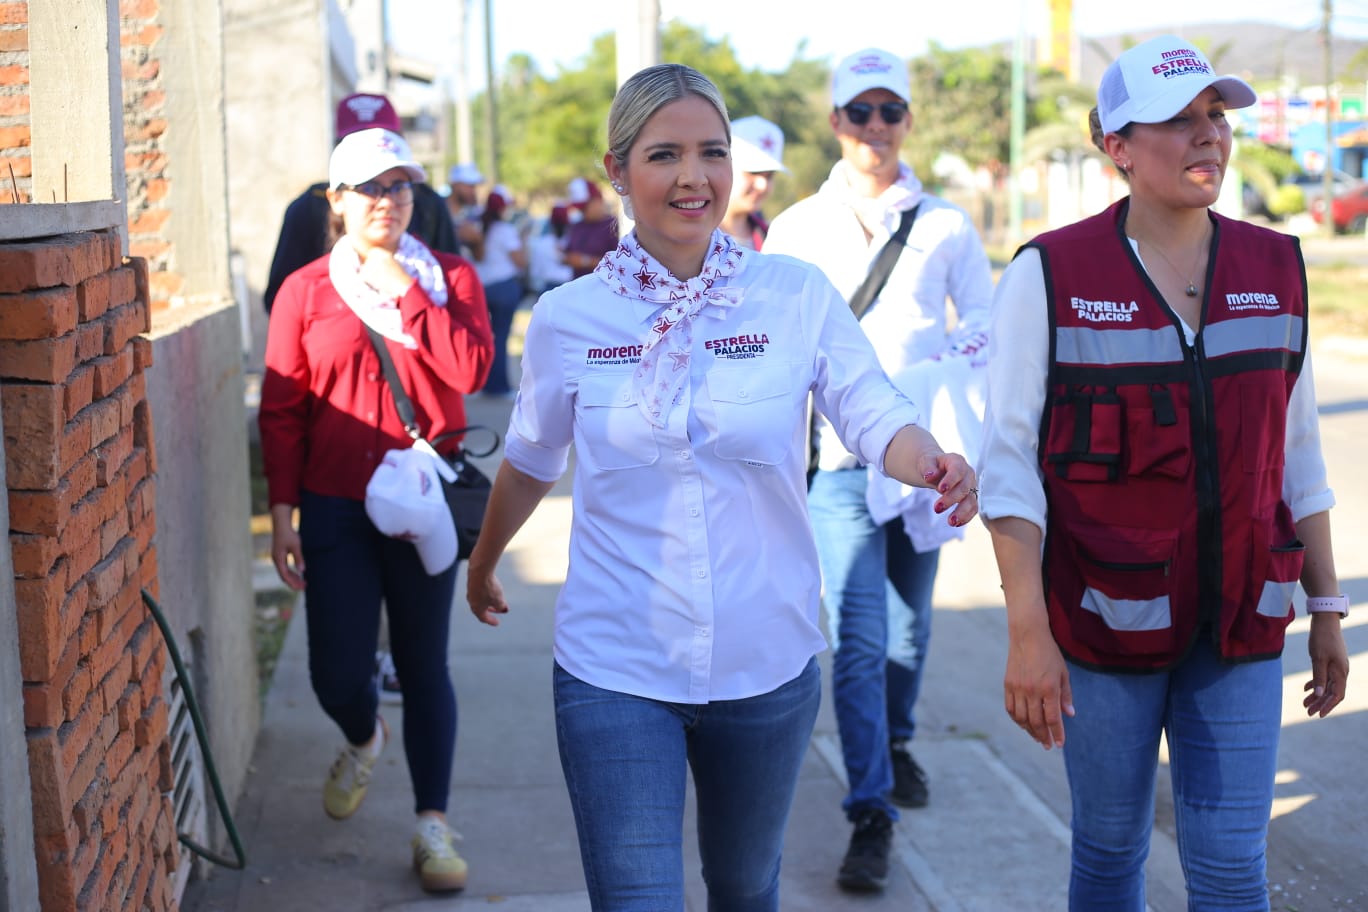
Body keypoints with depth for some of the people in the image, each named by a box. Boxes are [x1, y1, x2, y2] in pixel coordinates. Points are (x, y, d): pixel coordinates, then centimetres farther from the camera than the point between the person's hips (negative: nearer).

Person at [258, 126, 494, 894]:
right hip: (336, 508, 0)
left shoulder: (450, 277, 3)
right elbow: (282, 411, 2)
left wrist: (406, 291, -14)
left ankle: (434, 825, 16)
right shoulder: (305, 292, 1)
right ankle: (364, 740, 37)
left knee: (424, 665, 6)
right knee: (337, 672, 1)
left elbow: (472, 369, -14)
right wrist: (283, 513, -2)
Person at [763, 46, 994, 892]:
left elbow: (985, 325, 7)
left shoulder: (946, 225, 5)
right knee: (858, 638, -10)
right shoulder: (797, 228, 5)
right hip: (841, 455, -1)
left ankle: (897, 742, 41)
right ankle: (871, 814, -5)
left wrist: (939, 374, -12)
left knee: (909, 622, 14)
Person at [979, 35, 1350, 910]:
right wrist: (1028, 633, -16)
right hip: (1105, 619, -2)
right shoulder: (1051, 274, -9)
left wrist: (1327, 606, 10)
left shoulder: (1275, 269, 3)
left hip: (1241, 625, 3)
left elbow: (1299, 453, 10)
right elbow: (1011, 461, -10)